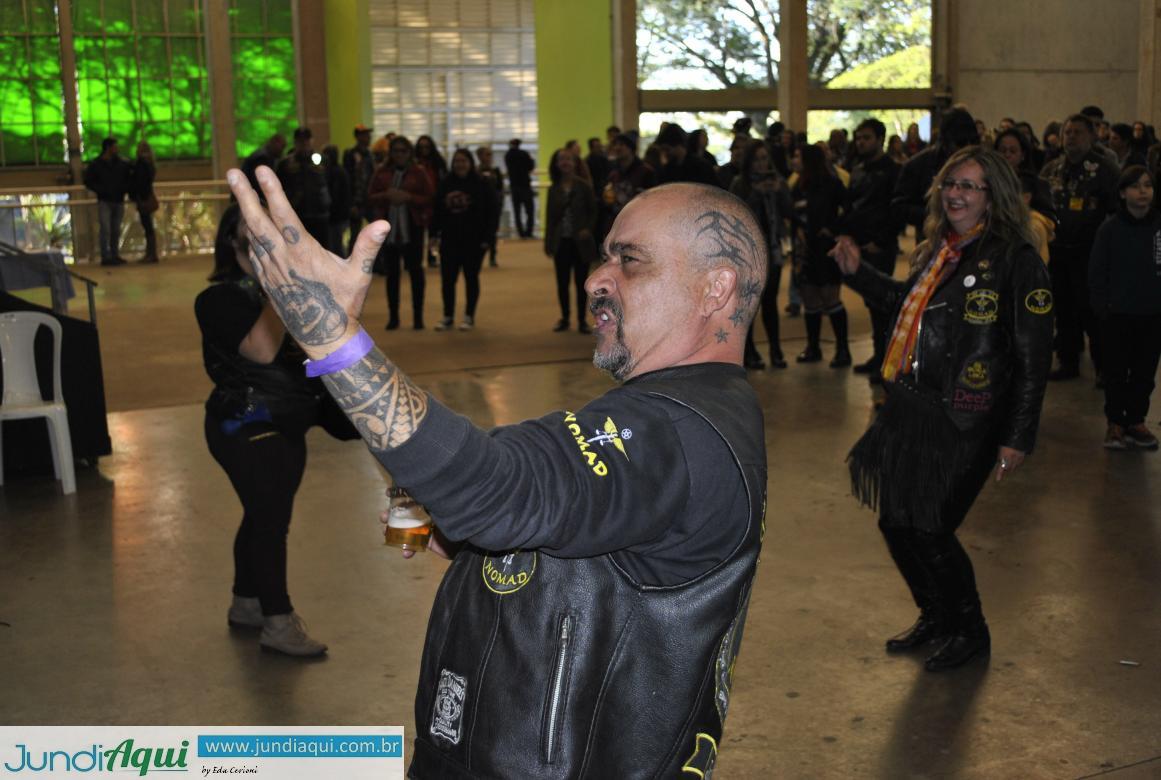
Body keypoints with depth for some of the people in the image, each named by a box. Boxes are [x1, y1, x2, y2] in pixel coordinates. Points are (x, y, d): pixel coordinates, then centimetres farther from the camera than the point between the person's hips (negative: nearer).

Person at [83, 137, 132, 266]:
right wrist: (101, 190, -13)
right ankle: (105, 257, -9)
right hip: (104, 202, -4)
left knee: (116, 230, 8)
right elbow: (88, 182, 0)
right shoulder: (96, 165, -1)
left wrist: (125, 188, -2)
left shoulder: (121, 164, 7)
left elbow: (129, 177, 17)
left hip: (119, 201, 4)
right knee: (105, 230, -10)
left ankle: (115, 255, 15)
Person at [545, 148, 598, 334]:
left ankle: (582, 320, 12)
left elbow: (593, 211, 1)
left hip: (580, 242, -2)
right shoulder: (554, 190, 6)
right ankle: (564, 318, 19)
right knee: (562, 282, 6)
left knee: (581, 282, 3)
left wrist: (588, 229, -16)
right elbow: (550, 217, 8)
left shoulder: (583, 186, -3)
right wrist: (548, 243, 4)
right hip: (561, 242, 2)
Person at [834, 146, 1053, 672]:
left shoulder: (1015, 259, -10)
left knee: (929, 531, -2)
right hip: (908, 410, 7)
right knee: (895, 522, 13)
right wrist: (858, 273, 18)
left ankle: (969, 632, 24)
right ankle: (936, 619, 37)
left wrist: (1018, 437, -14)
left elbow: (1034, 357, -11)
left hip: (961, 421, -7)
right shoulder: (937, 250, 11)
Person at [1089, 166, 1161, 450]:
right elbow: (1097, 273, -3)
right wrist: (1102, 307, -7)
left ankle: (1136, 420, 22)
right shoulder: (1110, 229, -6)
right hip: (1118, 315, -2)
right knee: (1116, 371, 6)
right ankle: (1115, 423, 17)